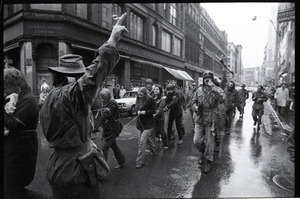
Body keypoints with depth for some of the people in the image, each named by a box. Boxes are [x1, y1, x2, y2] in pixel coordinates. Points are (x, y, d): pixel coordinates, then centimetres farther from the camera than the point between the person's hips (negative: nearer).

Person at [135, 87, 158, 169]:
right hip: (141, 123, 7)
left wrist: (144, 112, -20)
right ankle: (155, 150, 47)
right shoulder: (139, 100, 5)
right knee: (149, 139, 22)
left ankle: (140, 161, -4)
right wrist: (138, 112, -4)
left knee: (142, 142, -11)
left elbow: (154, 110, -10)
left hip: (148, 123, -7)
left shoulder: (150, 100, -13)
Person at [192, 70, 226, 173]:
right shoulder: (199, 90, 6)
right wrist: (196, 108, -7)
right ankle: (202, 153, 38)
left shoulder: (216, 90, -5)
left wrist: (212, 86, -24)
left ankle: (207, 162, 26)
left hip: (211, 120, -3)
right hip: (199, 119, 3)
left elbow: (223, 98, -26)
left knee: (209, 142, 7)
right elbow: (193, 101, 15)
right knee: (197, 141, 6)